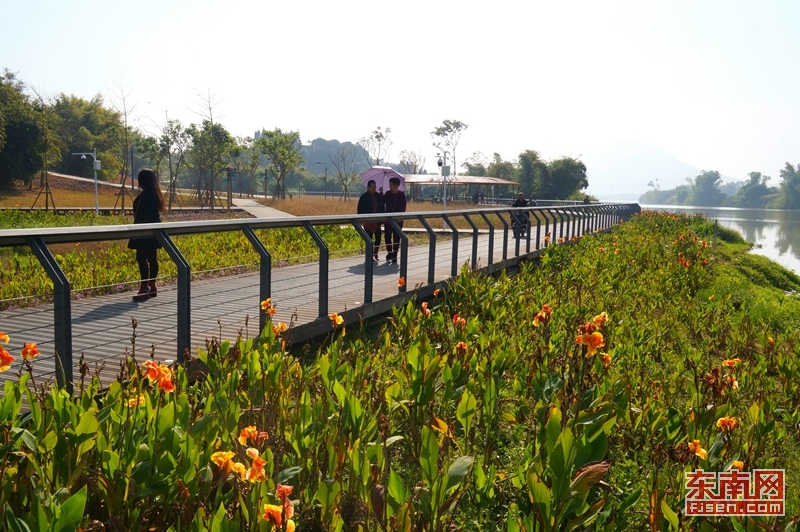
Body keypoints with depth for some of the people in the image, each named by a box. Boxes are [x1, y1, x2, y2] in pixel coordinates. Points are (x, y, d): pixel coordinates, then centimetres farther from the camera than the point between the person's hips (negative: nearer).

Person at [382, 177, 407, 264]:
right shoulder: (387, 194, 5)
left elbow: (403, 207, -5)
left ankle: (394, 256, 4)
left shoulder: (401, 194, -3)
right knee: (387, 237, 5)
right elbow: (382, 203, 6)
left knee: (396, 238, 0)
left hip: (398, 220, -2)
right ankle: (389, 252, 24)